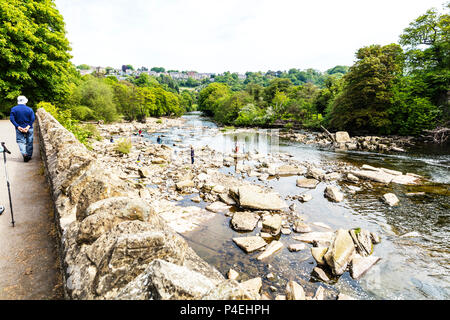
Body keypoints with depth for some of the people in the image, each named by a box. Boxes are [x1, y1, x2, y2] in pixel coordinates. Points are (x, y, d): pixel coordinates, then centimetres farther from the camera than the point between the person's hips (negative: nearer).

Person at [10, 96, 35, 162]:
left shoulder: (14, 109, -1)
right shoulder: (29, 109, -3)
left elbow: (11, 118, -8)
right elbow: (32, 119, -11)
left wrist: (18, 127, -10)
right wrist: (28, 126, -12)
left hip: (19, 129, 0)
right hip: (29, 129, 0)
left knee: (20, 141, 4)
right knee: (29, 142, 10)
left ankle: (24, 154, -17)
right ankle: (29, 156, 19)